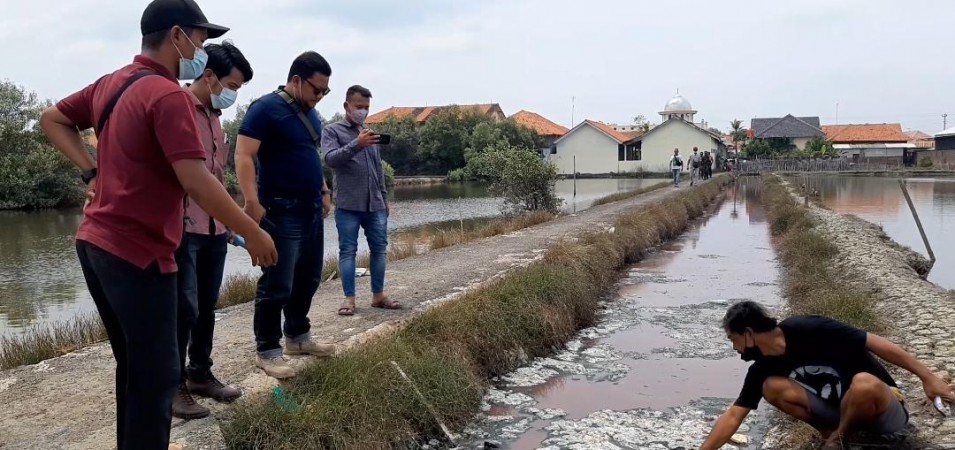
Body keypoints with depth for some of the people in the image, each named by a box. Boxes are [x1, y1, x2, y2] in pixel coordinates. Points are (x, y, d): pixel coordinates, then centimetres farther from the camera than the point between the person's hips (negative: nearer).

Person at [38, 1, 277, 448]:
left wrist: (92, 171, 11)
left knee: (134, 365, 21)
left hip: (95, 243, 10)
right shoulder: (168, 95, -18)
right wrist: (253, 234, -16)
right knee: (156, 374, 0)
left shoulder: (109, 84, 11)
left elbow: (52, 118, 22)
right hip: (137, 253, -10)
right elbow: (196, 182, -24)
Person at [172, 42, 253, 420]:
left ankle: (200, 375, 27)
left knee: (207, 306, 15)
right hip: (184, 227, -8)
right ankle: (173, 386, 9)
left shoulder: (214, 116, 17)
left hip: (215, 228, 8)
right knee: (184, 309, -3)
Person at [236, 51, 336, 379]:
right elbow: (244, 156, -18)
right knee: (277, 285, -3)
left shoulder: (310, 113, 15)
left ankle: (297, 337, 30)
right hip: (281, 212, -9)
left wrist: (323, 191, 22)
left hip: (312, 211, 9)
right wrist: (252, 202, -25)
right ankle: (267, 351, 9)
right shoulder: (266, 108, -11)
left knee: (308, 279, 16)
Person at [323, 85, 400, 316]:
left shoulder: (369, 132, 19)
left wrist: (384, 198, 20)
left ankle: (378, 295, 14)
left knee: (379, 249, 5)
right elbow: (331, 158, -16)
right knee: (348, 251, -1)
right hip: (348, 205, -5)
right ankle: (349, 298, 4)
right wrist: (356, 144, -29)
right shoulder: (332, 131, 2)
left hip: (375, 205, 5)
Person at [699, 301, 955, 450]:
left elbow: (876, 343, -21)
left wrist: (927, 377, -19)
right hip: (840, 409, 5)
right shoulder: (763, 368, -8)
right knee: (772, 387, -16)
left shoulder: (808, 330, -26)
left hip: (883, 409, -4)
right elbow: (733, 416, -7)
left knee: (863, 383, -40)